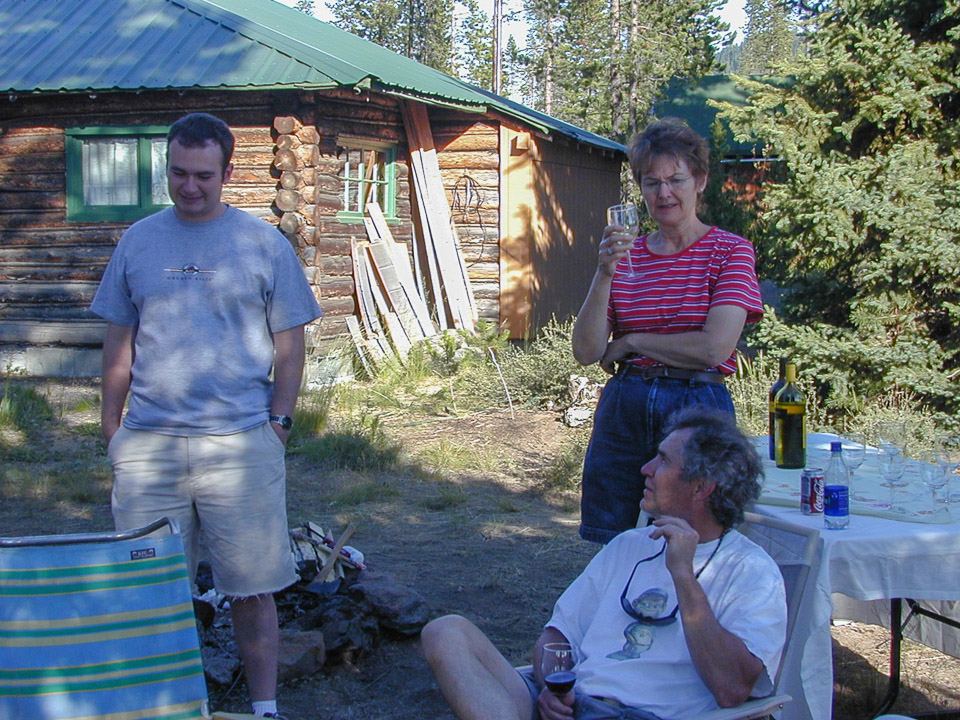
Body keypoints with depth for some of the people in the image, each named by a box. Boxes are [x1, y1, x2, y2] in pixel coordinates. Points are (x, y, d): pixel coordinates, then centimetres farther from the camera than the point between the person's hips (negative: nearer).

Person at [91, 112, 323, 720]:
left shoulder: (265, 244, 3)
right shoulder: (139, 241, 10)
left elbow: (289, 347, 5)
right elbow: (120, 341, 14)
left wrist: (277, 422, -2)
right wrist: (112, 424, 10)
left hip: (239, 445, -2)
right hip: (147, 444, 2)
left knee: (252, 589, 4)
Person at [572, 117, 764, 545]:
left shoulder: (730, 251, -2)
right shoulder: (626, 254, 8)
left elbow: (714, 347, -16)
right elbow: (586, 352, 0)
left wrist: (629, 342, -5)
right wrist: (605, 275, -13)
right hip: (623, 411, 4)